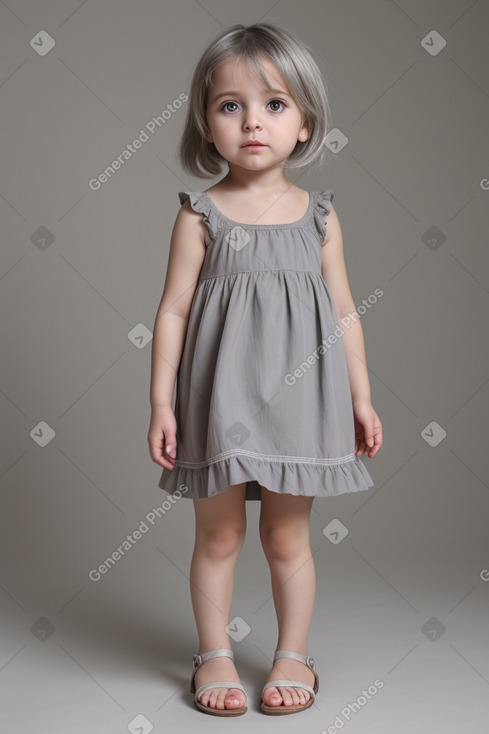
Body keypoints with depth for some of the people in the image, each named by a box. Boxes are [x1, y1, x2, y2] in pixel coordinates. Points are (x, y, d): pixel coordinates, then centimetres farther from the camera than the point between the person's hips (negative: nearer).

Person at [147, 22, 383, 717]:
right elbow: (173, 311, -3)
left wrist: (361, 398, 6)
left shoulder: (318, 215, 2)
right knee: (218, 534, 10)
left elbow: (345, 313, 7)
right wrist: (162, 404, -5)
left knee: (288, 536, 12)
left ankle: (293, 655, 29)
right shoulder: (200, 215, -4)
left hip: (297, 396, 1)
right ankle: (215, 655, 28)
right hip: (220, 398, -1)